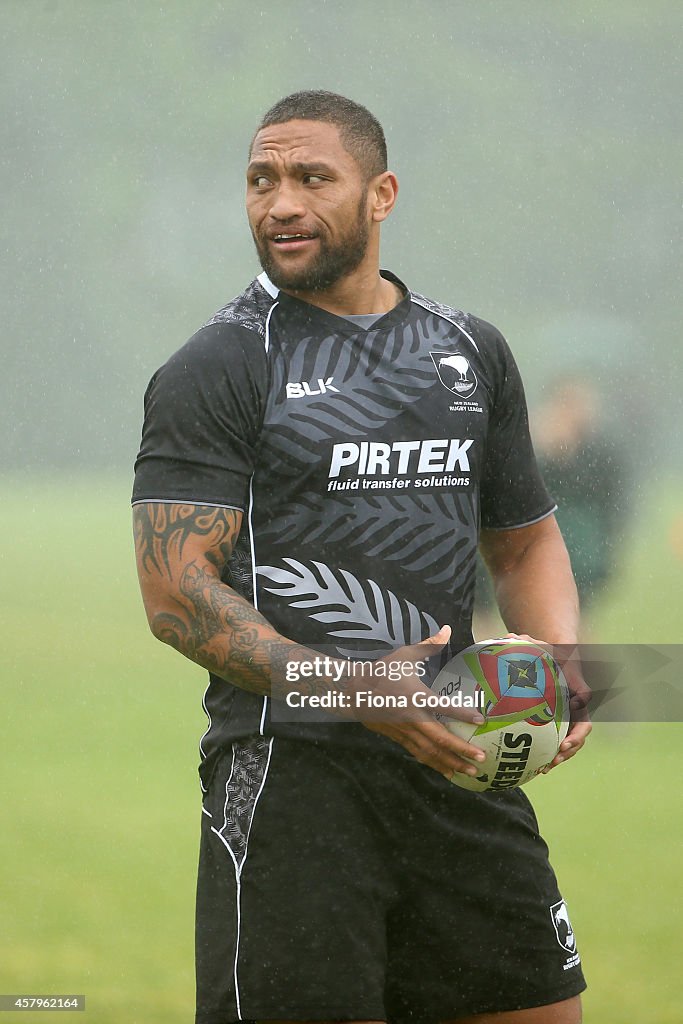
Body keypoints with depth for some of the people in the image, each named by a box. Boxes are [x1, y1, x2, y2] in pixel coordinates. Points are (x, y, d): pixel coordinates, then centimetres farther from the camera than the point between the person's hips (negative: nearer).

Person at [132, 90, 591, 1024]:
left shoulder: (471, 353, 15)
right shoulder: (217, 369, -3)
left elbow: (524, 540, 25)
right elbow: (177, 594, -11)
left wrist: (560, 663, 4)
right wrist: (349, 688, -22)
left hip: (459, 761, 5)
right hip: (290, 764, -5)